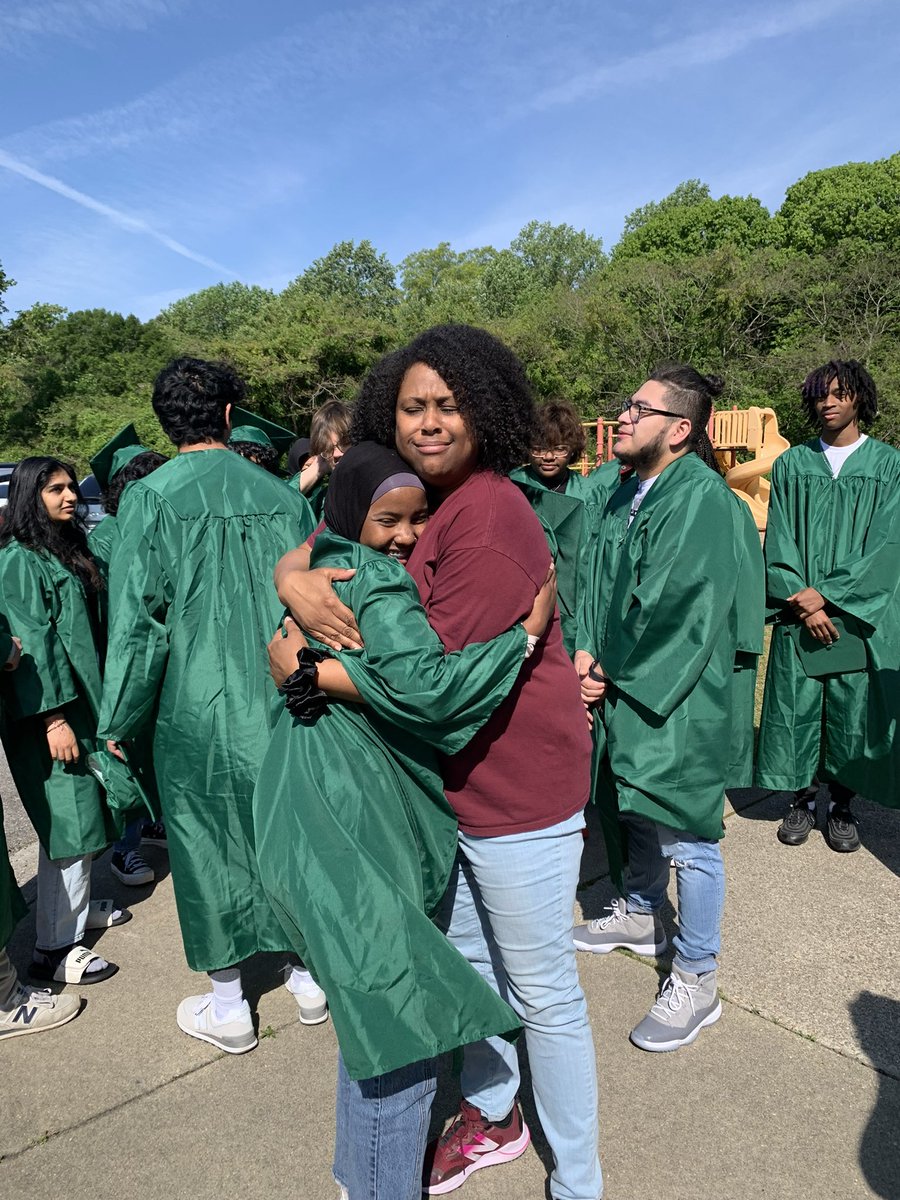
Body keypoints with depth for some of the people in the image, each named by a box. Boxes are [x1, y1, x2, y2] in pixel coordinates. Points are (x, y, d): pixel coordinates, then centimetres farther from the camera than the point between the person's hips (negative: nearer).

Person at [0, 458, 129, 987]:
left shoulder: (67, 550, 15)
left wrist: (94, 709, 20)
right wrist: (53, 718, -21)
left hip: (83, 702, 9)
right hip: (48, 714, -8)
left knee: (85, 814, 15)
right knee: (69, 822, -5)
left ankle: (79, 905, 31)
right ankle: (54, 946, 6)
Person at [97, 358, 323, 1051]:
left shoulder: (149, 499, -10)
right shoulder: (283, 498, -1)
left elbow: (137, 620, -10)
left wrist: (122, 718, 1)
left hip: (195, 708, -3)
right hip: (284, 700, 3)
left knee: (207, 843, 11)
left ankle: (228, 1007, 25)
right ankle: (309, 973, 32)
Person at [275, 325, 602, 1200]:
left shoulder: (491, 520, -23)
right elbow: (303, 551, 5)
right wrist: (294, 581, -20)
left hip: (517, 787, -8)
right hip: (443, 777, 8)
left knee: (544, 994, 10)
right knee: (467, 958, 25)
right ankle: (490, 1116, 51)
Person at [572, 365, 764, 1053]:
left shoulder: (703, 500, -19)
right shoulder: (630, 494, 8)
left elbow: (677, 614, -21)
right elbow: (602, 586, 11)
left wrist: (610, 673, -11)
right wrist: (588, 654, -3)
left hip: (680, 701, -8)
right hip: (626, 688, 8)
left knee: (686, 839, 4)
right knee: (637, 815, 24)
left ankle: (696, 983, 22)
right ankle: (641, 916, 47)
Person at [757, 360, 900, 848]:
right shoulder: (791, 464, 7)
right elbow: (778, 545, 1)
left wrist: (827, 594, -15)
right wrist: (802, 601, -12)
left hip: (860, 617, -1)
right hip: (798, 618, 1)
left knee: (854, 714, 4)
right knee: (797, 711, 5)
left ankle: (841, 805, 24)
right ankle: (802, 799, 23)